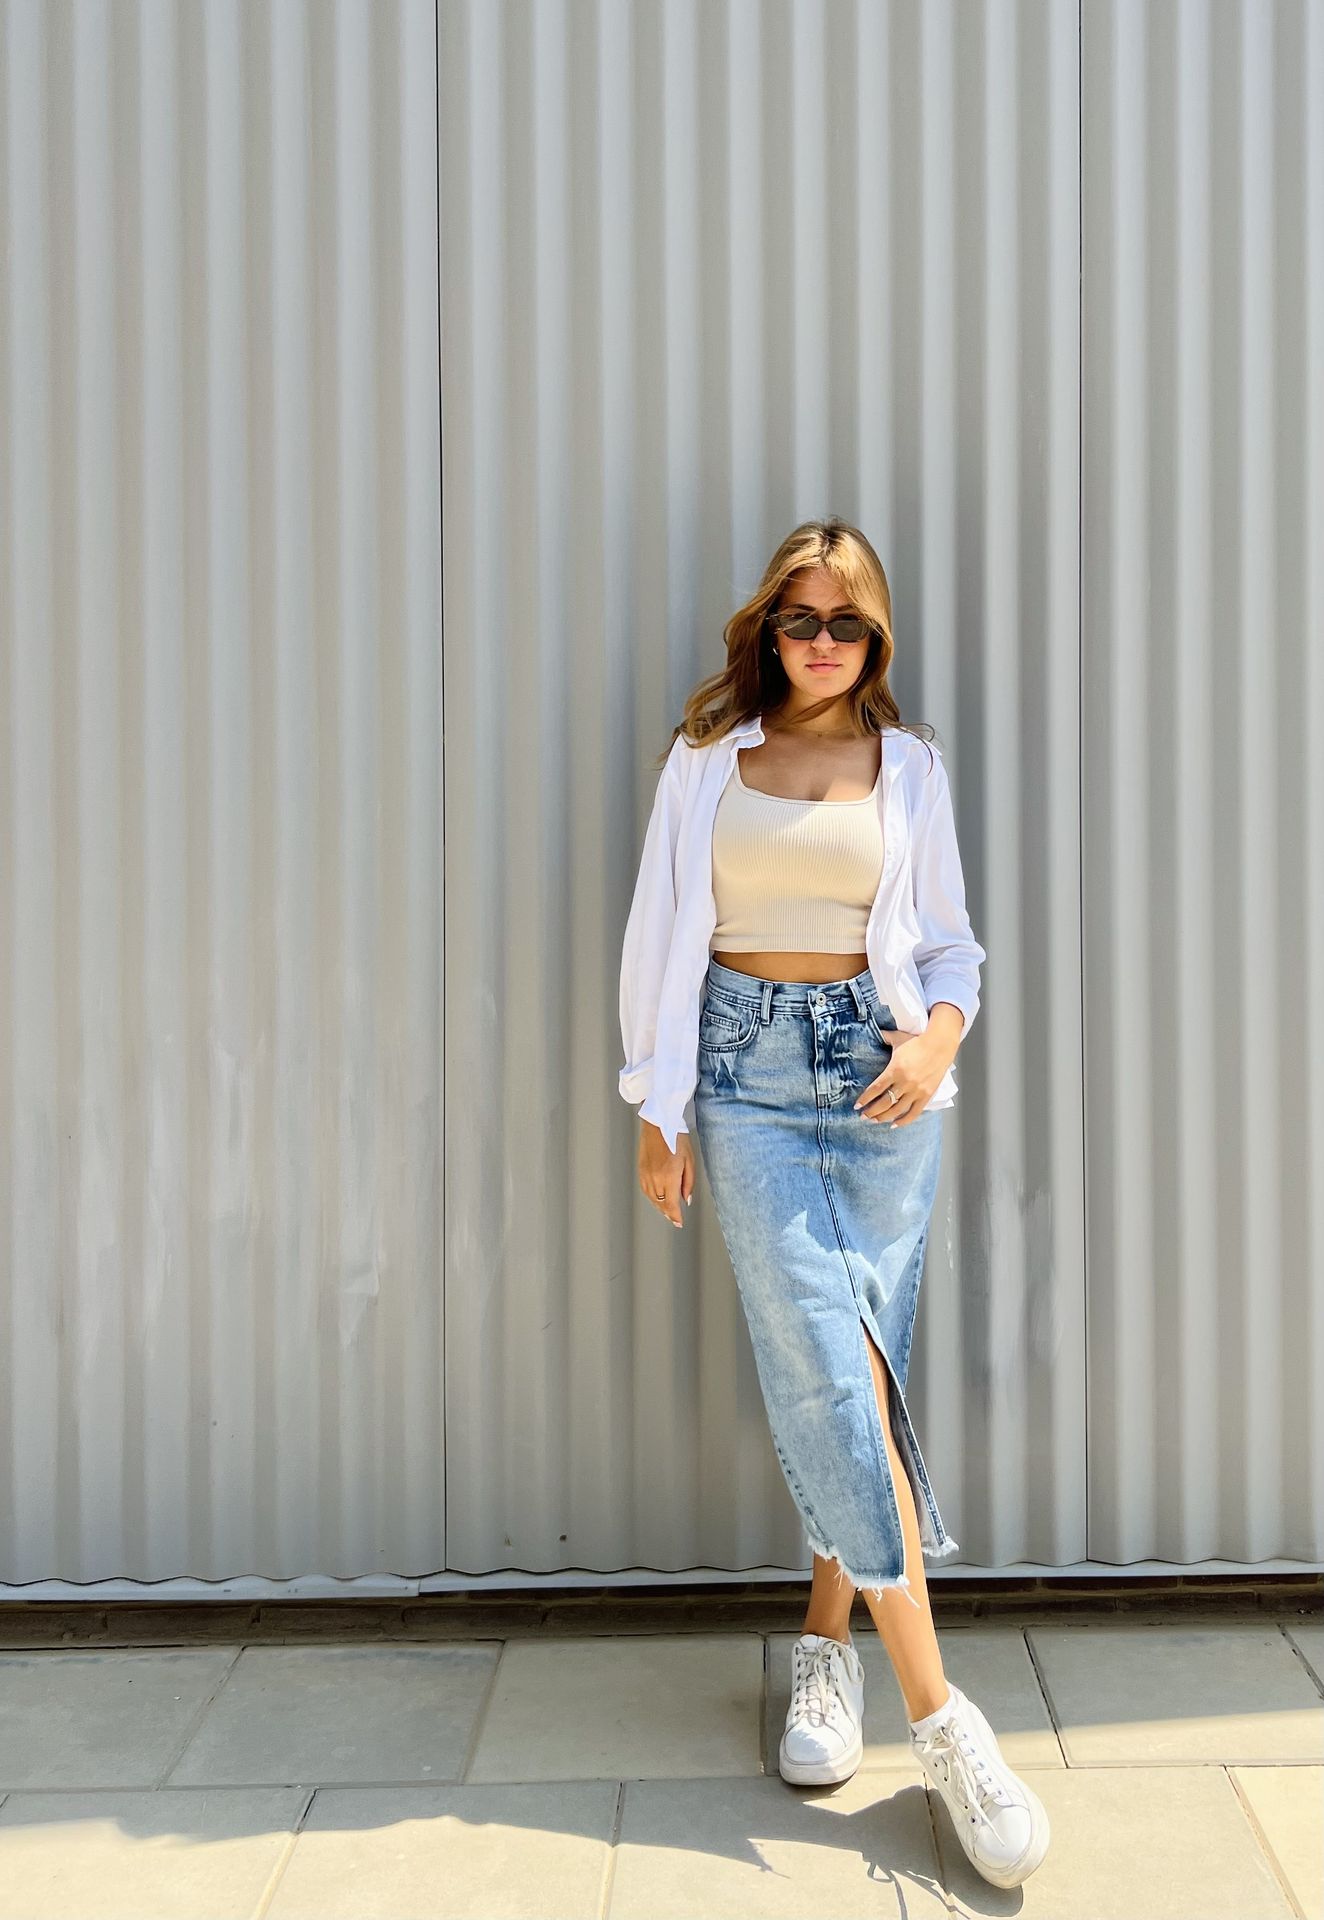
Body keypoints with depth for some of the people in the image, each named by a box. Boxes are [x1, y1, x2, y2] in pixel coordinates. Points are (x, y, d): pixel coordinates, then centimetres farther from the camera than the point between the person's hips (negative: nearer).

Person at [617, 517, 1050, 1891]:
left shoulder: (909, 766, 10)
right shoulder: (707, 757, 8)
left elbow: (949, 941, 12)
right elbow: (662, 929, 7)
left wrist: (941, 1030, -9)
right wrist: (657, 1106, 2)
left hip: (878, 1071, 1)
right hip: (746, 1066, -1)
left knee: (848, 1369, 1)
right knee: (831, 1369, -10)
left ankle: (827, 1639, 22)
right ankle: (939, 1713, -5)